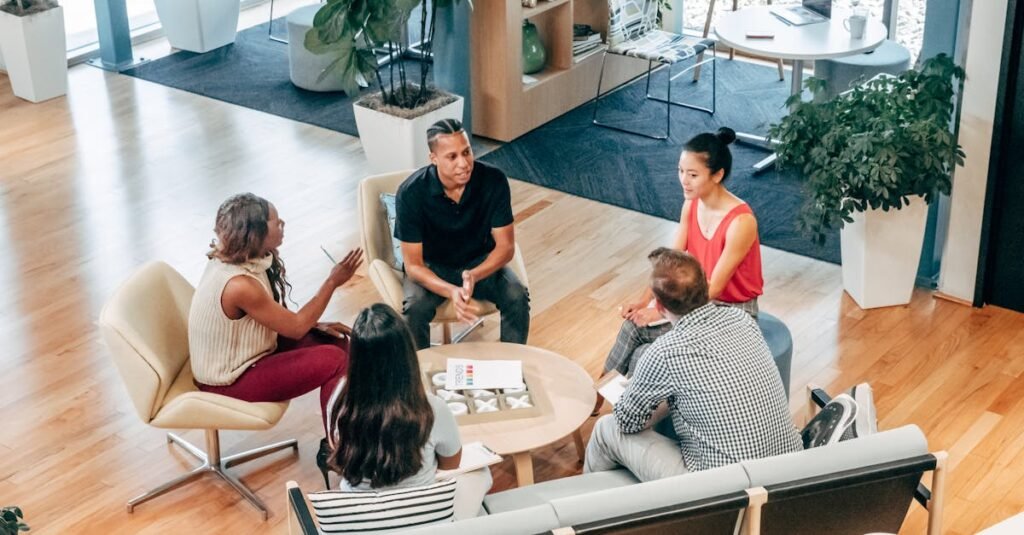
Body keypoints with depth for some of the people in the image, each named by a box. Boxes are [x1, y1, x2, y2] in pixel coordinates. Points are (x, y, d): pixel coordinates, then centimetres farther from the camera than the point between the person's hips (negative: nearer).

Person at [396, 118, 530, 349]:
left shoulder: (493, 180, -21)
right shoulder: (411, 193, -26)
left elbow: (505, 246, -15)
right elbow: (413, 264, -22)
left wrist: (474, 276, -35)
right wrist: (451, 291, -41)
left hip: (480, 262, 2)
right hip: (431, 267, -2)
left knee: (517, 297, -25)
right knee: (415, 308, -31)